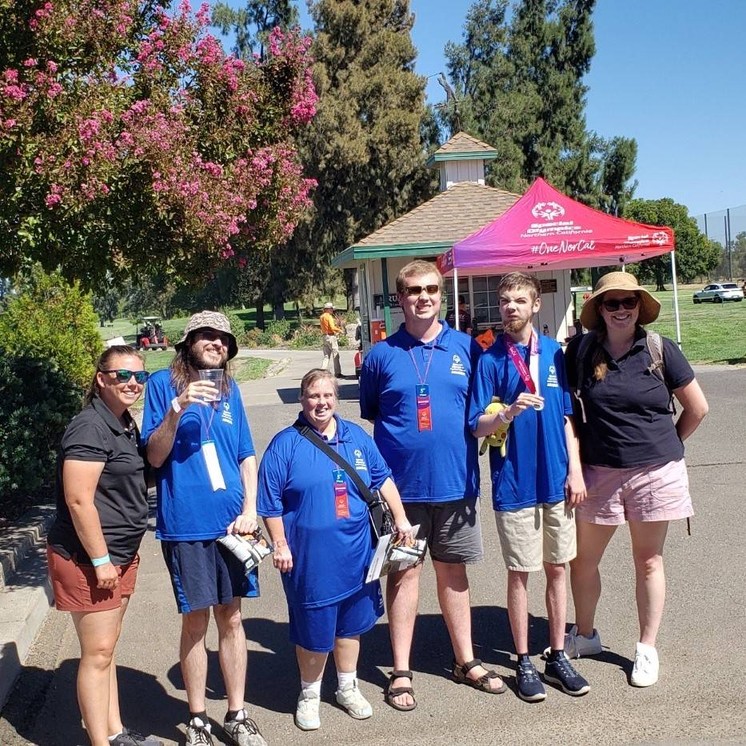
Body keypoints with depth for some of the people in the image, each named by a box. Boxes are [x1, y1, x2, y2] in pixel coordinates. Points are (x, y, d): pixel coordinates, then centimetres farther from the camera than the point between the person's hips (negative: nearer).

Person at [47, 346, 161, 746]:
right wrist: (100, 560, -20)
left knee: (106, 649, 17)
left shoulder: (126, 425, 10)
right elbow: (78, 500, -23)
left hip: (121, 555, 9)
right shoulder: (90, 428, -18)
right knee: (97, 653, -1)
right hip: (87, 558, -9)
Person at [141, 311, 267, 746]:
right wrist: (178, 407, -21)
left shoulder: (230, 389, 9)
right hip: (186, 524, -3)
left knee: (231, 617, 11)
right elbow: (155, 456, -7)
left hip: (231, 523, 3)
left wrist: (249, 510, 0)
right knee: (195, 622, 5)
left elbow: (247, 456, 11)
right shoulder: (164, 384, -2)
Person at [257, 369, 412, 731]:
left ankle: (347, 688, 36)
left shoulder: (357, 437, 5)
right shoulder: (285, 444, -7)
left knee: (351, 621, 16)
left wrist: (401, 519, 11)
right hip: (309, 555, -4)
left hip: (355, 552, 4)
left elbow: (383, 479, 14)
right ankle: (309, 695, 28)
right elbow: (271, 503, -6)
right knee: (312, 628, 5)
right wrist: (280, 545, -9)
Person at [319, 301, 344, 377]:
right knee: (335, 355, -3)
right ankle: (337, 373, -3)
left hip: (325, 336, 8)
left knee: (326, 355, 10)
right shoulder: (329, 316, -11)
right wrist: (340, 331, -5)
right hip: (331, 336, -8)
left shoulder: (322, 317, 15)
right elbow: (332, 327, -19)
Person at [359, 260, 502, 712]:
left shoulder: (467, 348, 2)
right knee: (405, 571, 7)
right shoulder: (382, 355, 0)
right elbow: (367, 419, 9)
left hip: (456, 481, 1)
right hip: (402, 483, -1)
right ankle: (402, 671, 19)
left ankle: (466, 661, 29)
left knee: (453, 571, 14)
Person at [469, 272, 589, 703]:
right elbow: (478, 427, -7)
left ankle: (558, 656, 27)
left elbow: (568, 417, 9)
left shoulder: (555, 353, 4)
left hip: (557, 481, 3)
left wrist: (575, 471, 3)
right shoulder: (491, 359, -5)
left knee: (557, 568, 12)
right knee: (520, 574, 6)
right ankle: (524, 662, 21)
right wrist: (509, 413, -26)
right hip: (515, 484, -3)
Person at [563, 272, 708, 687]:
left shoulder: (660, 350, -4)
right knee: (583, 560, 9)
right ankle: (585, 636, 32)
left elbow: (697, 407, 4)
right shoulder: (581, 352, -1)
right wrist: (575, 465, 2)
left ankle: (647, 649, 24)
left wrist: (667, 446, 8)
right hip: (599, 473, 1)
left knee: (649, 561, 10)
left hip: (654, 473, -1)